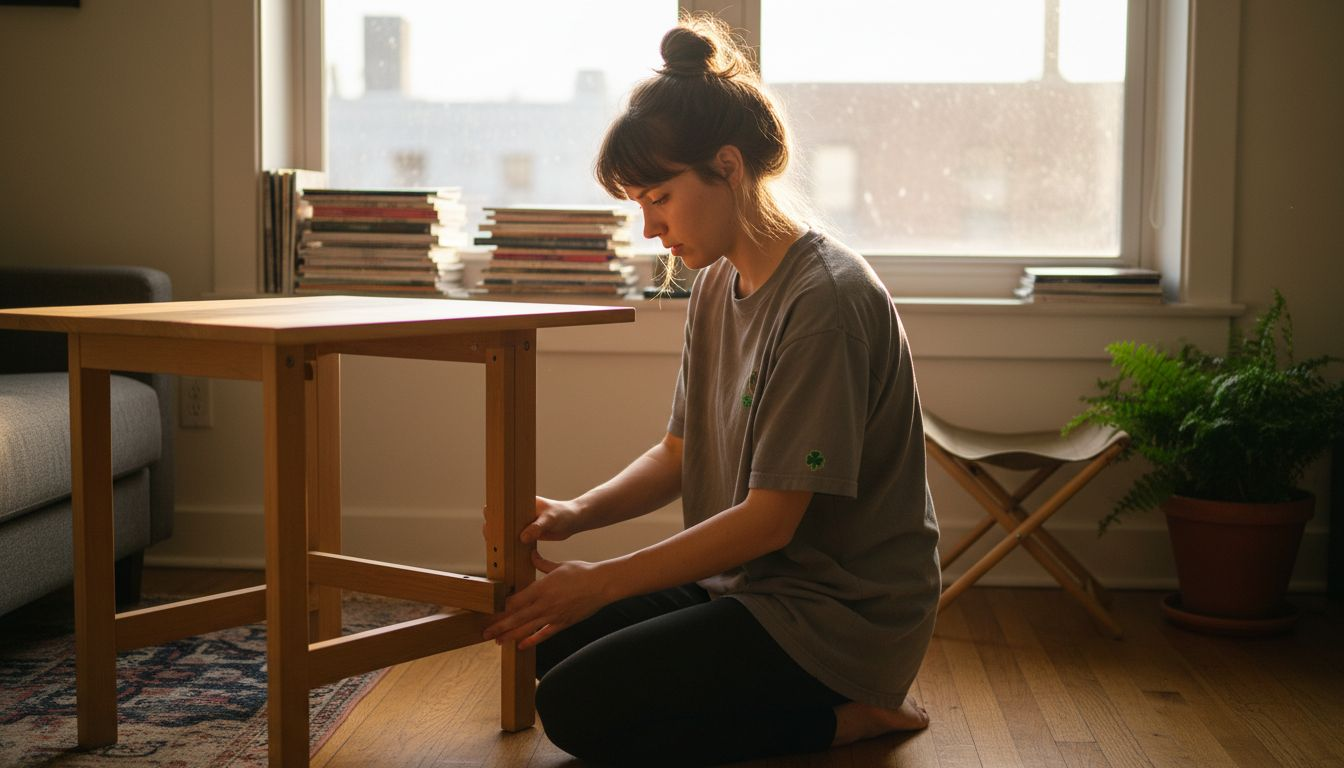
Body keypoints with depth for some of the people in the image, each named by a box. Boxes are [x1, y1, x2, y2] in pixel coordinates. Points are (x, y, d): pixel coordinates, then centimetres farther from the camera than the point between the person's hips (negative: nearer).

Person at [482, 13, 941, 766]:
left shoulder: (826, 300, -23)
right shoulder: (717, 285, 5)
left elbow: (772, 517, -22)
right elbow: (679, 454, 10)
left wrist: (604, 581, -20)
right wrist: (578, 513, -8)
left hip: (840, 611, -9)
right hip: (747, 582, 9)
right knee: (553, 645, 10)